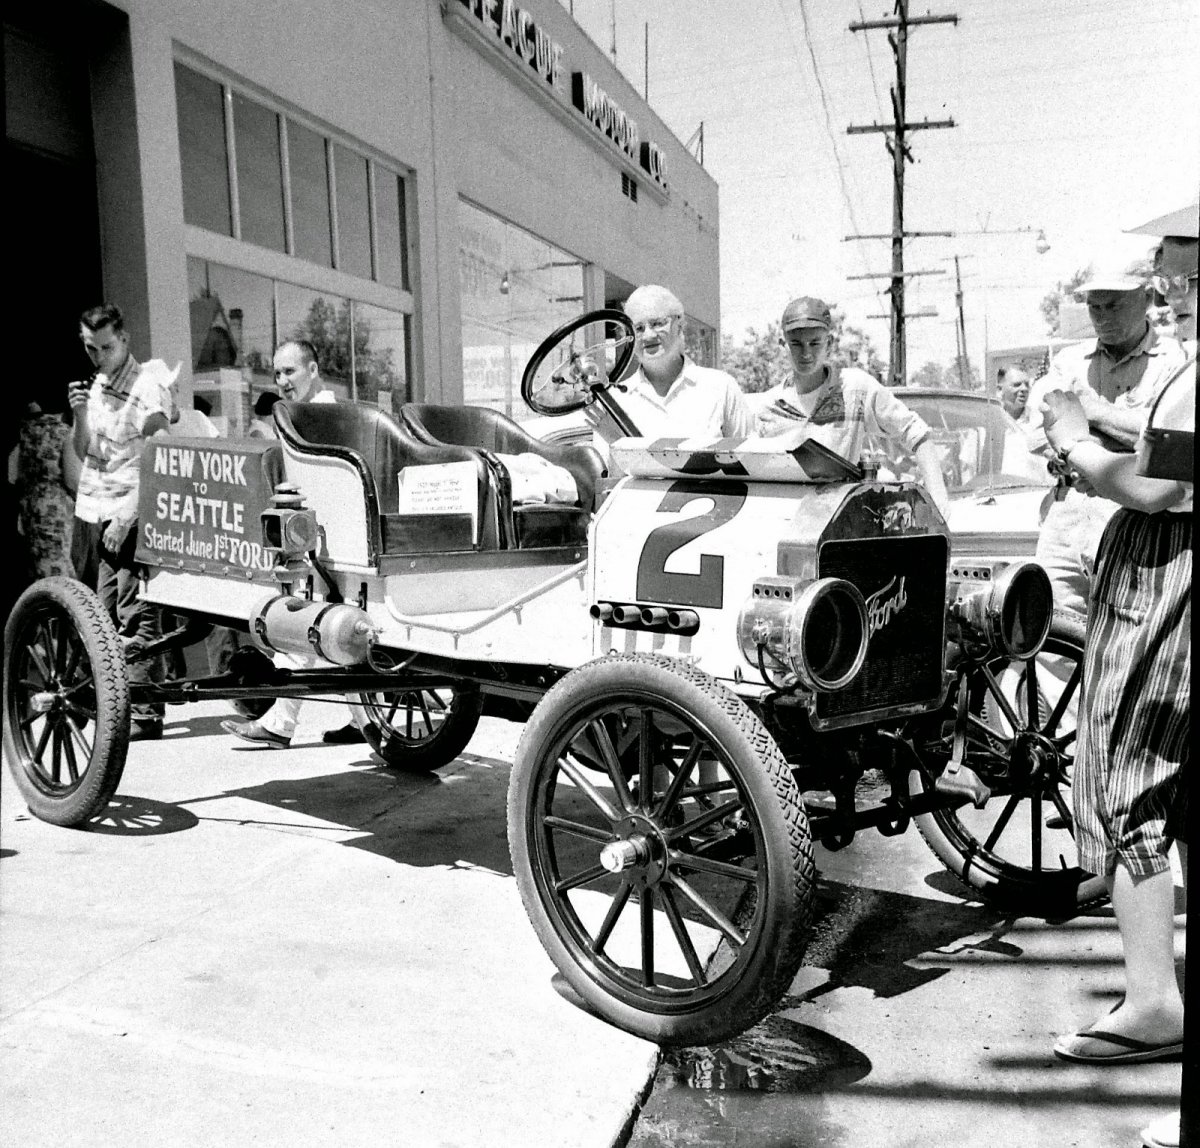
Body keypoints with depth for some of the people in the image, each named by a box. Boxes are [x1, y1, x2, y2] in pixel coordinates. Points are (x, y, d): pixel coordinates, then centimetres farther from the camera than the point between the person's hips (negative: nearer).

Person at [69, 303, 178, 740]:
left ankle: (144, 713, -8)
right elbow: (83, 452, 17)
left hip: (130, 515, -7)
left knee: (134, 614, -10)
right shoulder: (96, 385, 18)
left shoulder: (150, 387, -6)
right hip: (90, 512, 7)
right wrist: (80, 414, -2)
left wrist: (125, 518, -17)